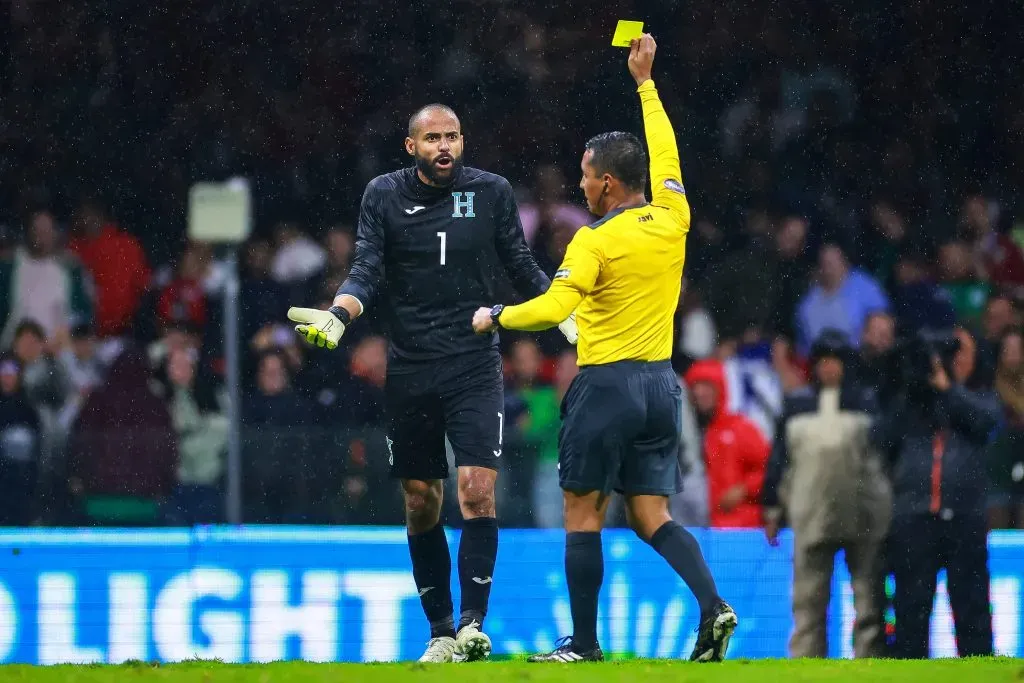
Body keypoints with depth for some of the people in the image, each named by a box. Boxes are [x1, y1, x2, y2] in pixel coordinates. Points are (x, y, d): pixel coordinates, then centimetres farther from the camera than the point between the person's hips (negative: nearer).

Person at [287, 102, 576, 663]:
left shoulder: (492, 192, 3)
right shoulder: (384, 195, 2)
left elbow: (522, 268, 11)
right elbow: (366, 271, -5)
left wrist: (567, 315, 2)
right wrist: (338, 315, -22)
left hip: (475, 365, -1)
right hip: (409, 371, 1)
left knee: (477, 490, -16)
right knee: (421, 504, 5)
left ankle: (473, 622, -13)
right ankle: (441, 631, 16)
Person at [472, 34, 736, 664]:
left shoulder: (595, 241, -12)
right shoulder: (672, 220, 4)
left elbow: (554, 307, -21)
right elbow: (664, 154, 20)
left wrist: (495, 317, -5)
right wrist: (646, 82, 29)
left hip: (607, 385, -6)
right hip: (661, 385, 6)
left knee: (583, 516, 3)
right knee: (653, 517, 8)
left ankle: (584, 643, 4)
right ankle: (713, 606, -13)